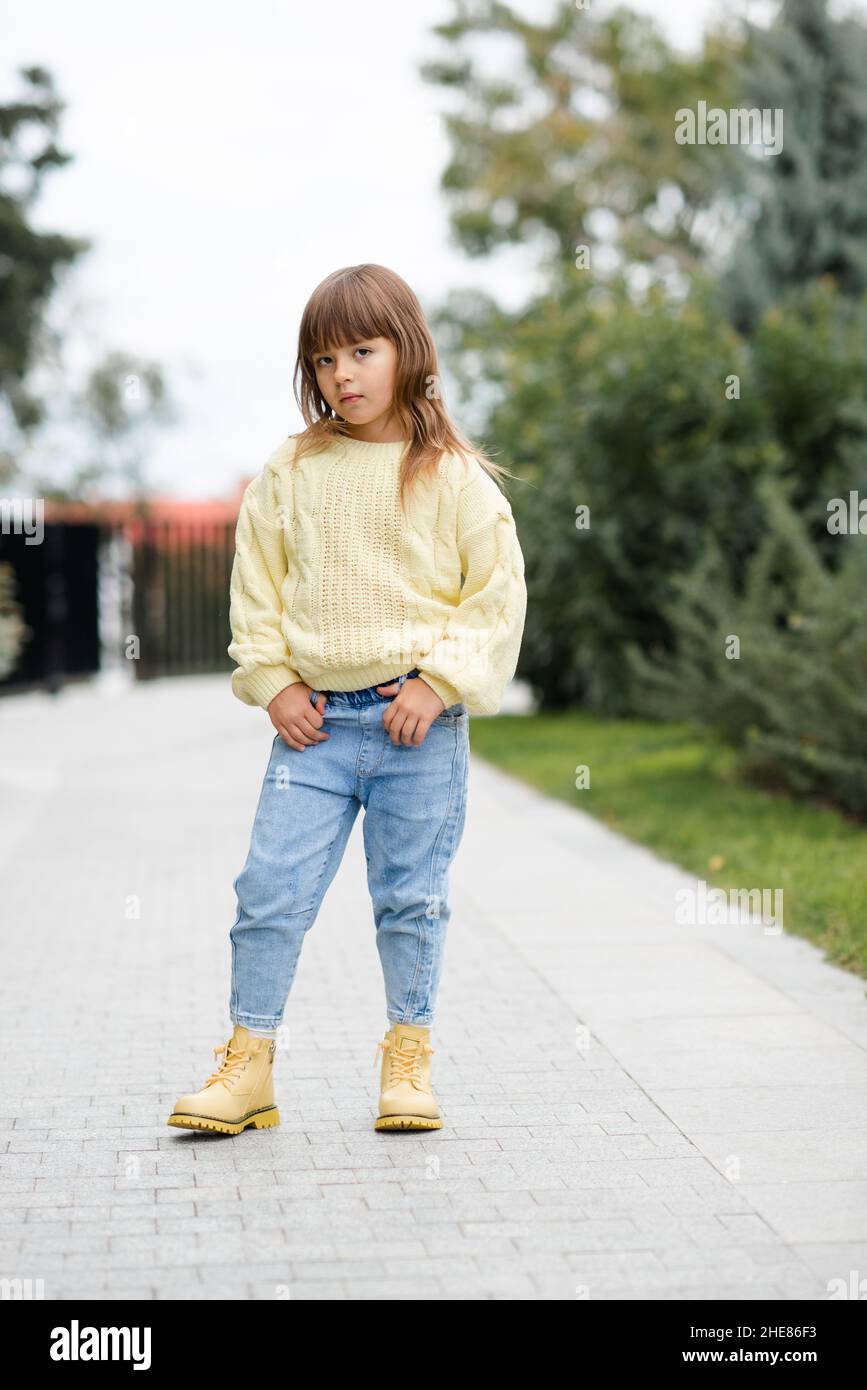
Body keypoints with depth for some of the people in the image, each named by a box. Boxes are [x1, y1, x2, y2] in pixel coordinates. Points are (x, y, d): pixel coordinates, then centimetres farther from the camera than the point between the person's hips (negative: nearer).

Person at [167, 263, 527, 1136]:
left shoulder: (454, 475, 0)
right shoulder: (289, 473, 6)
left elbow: (498, 593, -1)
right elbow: (256, 587, 11)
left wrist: (440, 682, -9)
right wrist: (275, 684, 0)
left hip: (420, 720, -1)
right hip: (314, 720, 2)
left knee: (411, 898, 8)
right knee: (271, 889, -2)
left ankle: (409, 1058, 21)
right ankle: (247, 1066, 7)